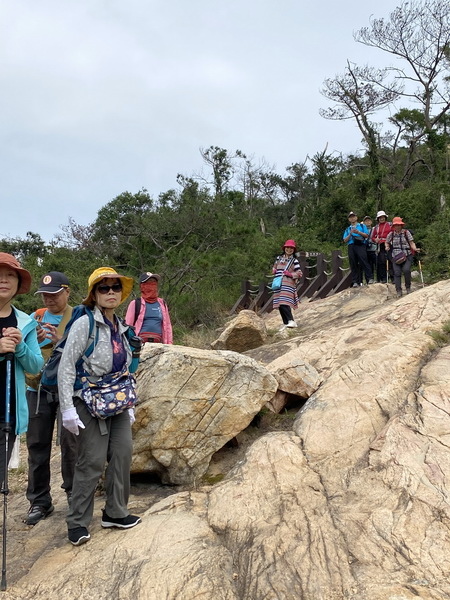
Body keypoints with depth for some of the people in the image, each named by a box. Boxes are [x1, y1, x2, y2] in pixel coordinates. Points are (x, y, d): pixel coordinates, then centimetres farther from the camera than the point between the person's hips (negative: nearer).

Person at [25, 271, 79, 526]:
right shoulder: (35, 318, 11)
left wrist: (61, 342, -23)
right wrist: (33, 341, -12)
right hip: (38, 389, 3)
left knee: (71, 443, 4)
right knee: (38, 445, 6)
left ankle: (73, 492, 22)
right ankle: (39, 501, 18)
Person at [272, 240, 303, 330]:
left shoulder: (294, 261, 4)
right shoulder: (279, 258, 17)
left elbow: (299, 273, -1)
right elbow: (274, 268, 31)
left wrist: (290, 274, -13)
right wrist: (274, 270, 8)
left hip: (288, 284, -6)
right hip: (278, 284, 6)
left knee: (284, 304, -22)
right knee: (279, 305, 5)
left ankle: (291, 321, -24)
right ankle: (285, 323, 12)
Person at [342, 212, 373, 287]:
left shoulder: (362, 226, 19)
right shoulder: (348, 229, 24)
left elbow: (366, 235, 6)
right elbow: (345, 240, 13)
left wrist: (358, 232, -7)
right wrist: (350, 234, -2)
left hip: (360, 245, -3)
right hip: (351, 246, 3)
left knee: (363, 261, -17)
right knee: (353, 265, -3)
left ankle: (369, 279, -18)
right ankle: (355, 282, -3)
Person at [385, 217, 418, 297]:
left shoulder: (406, 232, 2)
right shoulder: (391, 234, 7)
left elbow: (411, 243, 1)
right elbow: (387, 242, 23)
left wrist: (415, 249, -17)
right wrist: (387, 247, 2)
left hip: (407, 256, -2)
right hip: (396, 257, 2)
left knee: (406, 270, -21)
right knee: (397, 273, -7)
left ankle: (408, 287, 1)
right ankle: (398, 291, -1)